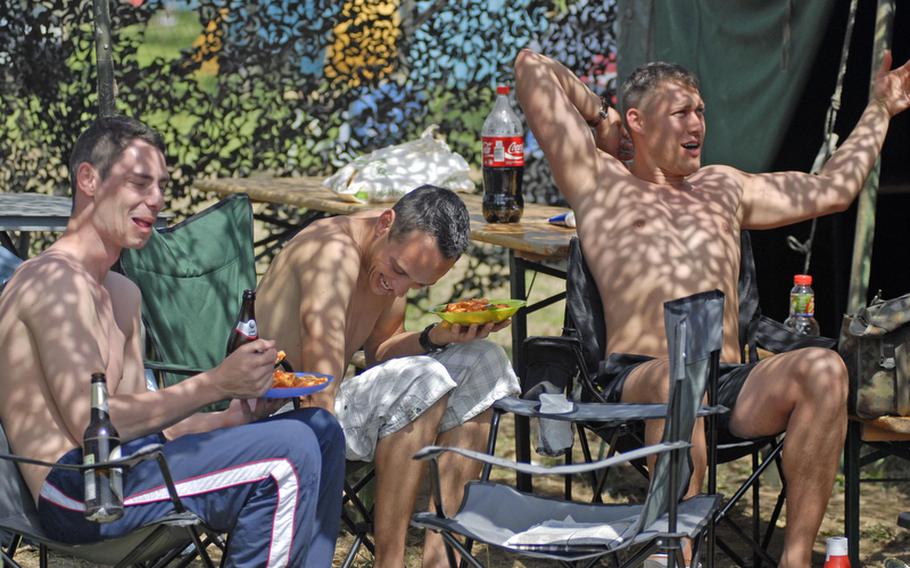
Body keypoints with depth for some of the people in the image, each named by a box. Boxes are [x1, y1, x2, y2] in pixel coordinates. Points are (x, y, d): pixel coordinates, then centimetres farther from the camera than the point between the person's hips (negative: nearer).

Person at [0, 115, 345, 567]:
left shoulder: (122, 294, 23)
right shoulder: (56, 280, -10)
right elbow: (90, 423, -19)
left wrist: (230, 418, -1)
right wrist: (215, 384, -18)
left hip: (120, 469, 10)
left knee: (320, 432, 8)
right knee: (288, 453, -24)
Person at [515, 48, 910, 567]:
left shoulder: (723, 187, 32)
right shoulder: (599, 181, 17)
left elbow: (831, 191, 38)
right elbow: (532, 67, 14)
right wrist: (599, 116, 26)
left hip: (733, 387, 4)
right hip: (637, 381, -4)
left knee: (823, 369, -28)